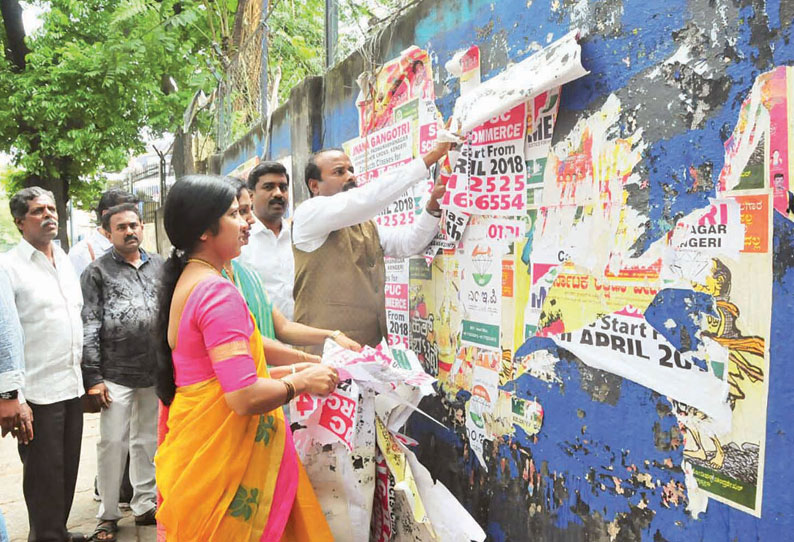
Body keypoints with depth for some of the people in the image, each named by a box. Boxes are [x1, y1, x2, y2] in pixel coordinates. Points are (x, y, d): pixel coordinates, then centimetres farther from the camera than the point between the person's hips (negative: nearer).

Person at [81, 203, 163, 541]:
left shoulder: (159, 266, 9)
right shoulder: (97, 272, 0)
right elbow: (88, 329, -5)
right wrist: (93, 377, -9)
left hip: (156, 373, 3)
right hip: (116, 374, -3)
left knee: (148, 441, 13)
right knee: (113, 443, 2)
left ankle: (145, 506, 27)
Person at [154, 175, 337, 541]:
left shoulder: (184, 283, 11)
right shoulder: (218, 292, -20)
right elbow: (245, 397, -26)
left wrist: (286, 371, 12)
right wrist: (301, 381, -11)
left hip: (192, 440, 9)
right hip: (221, 459, -9)